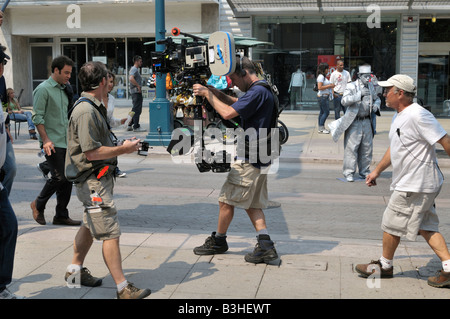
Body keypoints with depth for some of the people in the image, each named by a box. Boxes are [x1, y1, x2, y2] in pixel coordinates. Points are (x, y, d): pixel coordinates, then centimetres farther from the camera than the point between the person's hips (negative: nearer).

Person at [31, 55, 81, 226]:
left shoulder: (63, 90, 17)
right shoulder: (43, 89, -8)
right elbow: (37, 117, -13)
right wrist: (46, 139, -19)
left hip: (66, 142, 8)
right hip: (52, 143, -8)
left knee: (68, 178, 5)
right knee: (59, 177, -10)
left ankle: (61, 215, 14)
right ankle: (38, 204, 13)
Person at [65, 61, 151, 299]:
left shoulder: (93, 107, 14)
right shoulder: (86, 111, -20)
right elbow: (91, 152, -24)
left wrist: (122, 146, 16)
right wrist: (124, 149, -16)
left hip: (99, 178, 11)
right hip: (93, 180, -11)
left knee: (91, 225, 22)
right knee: (110, 233, -10)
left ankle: (75, 270, 37)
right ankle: (123, 288, -7)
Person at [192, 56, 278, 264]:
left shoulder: (257, 92, -19)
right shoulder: (262, 91, 15)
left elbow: (227, 113, -26)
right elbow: (237, 103, 28)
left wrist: (207, 94, -13)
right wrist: (215, 92, 13)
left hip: (248, 160, -10)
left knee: (226, 200, 4)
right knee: (252, 204, 13)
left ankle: (218, 241, 20)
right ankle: (265, 246, 5)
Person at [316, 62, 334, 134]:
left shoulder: (323, 76, 17)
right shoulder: (321, 76, -14)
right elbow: (319, 87, -22)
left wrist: (331, 85, 11)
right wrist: (329, 86, -17)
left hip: (325, 96, 10)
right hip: (322, 96, -10)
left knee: (322, 112, 10)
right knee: (326, 112, -9)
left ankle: (321, 128, 13)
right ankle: (321, 128, -5)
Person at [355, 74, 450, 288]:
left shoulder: (418, 115, -20)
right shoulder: (398, 117, 12)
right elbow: (394, 148, 23)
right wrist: (377, 170, 25)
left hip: (415, 185, -10)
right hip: (408, 183, 10)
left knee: (391, 223, 3)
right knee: (425, 226, 12)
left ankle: (384, 266, 21)